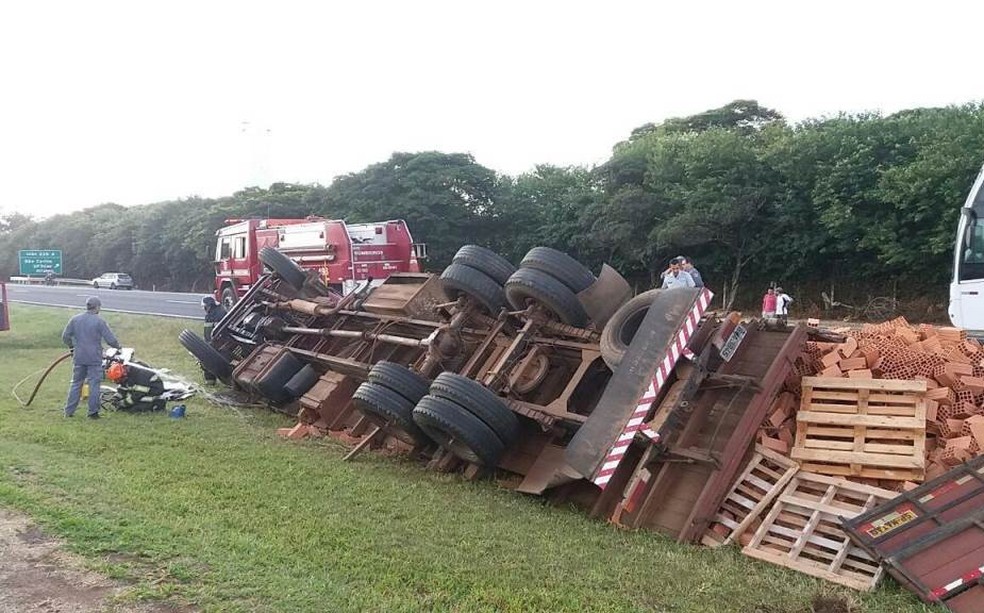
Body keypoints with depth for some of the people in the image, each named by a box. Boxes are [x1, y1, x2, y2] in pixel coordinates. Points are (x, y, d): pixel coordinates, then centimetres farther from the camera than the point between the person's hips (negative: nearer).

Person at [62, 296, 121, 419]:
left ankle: (69, 412, 15)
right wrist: (118, 346, 9)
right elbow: (110, 339, -11)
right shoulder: (99, 321, -9)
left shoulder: (75, 319, 3)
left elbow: (65, 336, 6)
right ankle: (93, 412, 7)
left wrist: (71, 347, 24)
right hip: (94, 358, -4)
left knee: (76, 383, 13)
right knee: (94, 384, 4)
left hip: (79, 357, 4)